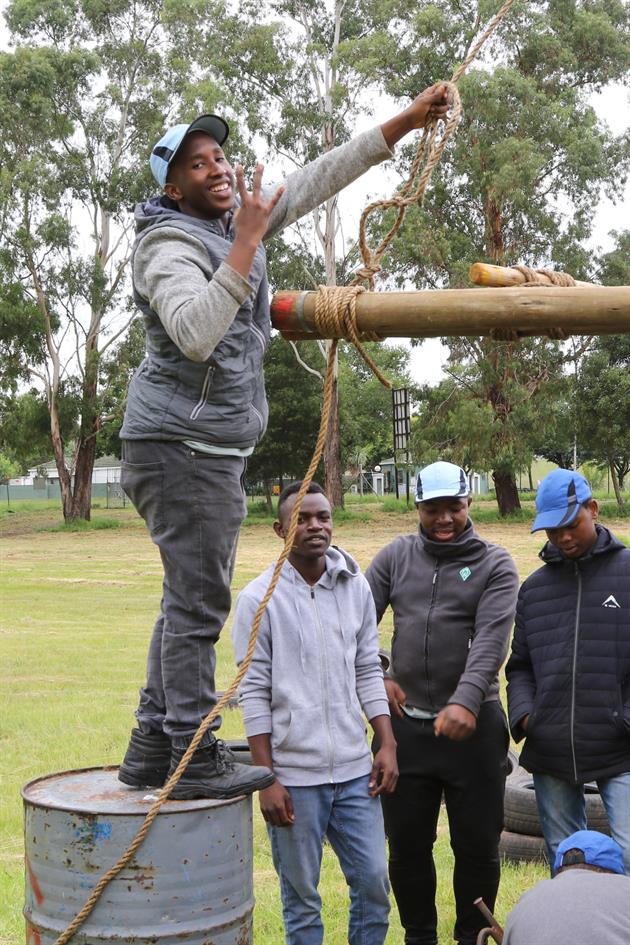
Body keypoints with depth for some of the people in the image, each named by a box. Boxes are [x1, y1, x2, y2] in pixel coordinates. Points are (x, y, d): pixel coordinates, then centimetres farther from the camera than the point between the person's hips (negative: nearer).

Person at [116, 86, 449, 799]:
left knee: (191, 600, 11)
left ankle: (152, 750, 18)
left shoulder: (234, 216, 13)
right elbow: (196, 333, -31)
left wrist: (406, 121, 13)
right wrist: (247, 242, -26)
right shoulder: (170, 245, -13)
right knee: (198, 600, -8)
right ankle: (194, 759, -1)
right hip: (182, 446, -9)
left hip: (212, 448, 9)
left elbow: (319, 179, 16)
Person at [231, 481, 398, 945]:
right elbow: (254, 693, -7)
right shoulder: (259, 598, -7)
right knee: (301, 898, 8)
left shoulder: (356, 587, 5)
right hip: (294, 775, -3)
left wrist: (388, 744, 4)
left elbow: (368, 672, 11)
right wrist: (266, 780, -8)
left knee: (374, 884, 9)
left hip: (355, 769, 4)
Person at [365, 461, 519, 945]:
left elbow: (492, 639, -16)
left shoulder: (495, 564, -2)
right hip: (406, 723, 3)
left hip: (473, 724, -2)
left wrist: (466, 701, -30)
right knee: (407, 843, 12)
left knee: (477, 844, 7)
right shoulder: (397, 556, 7)